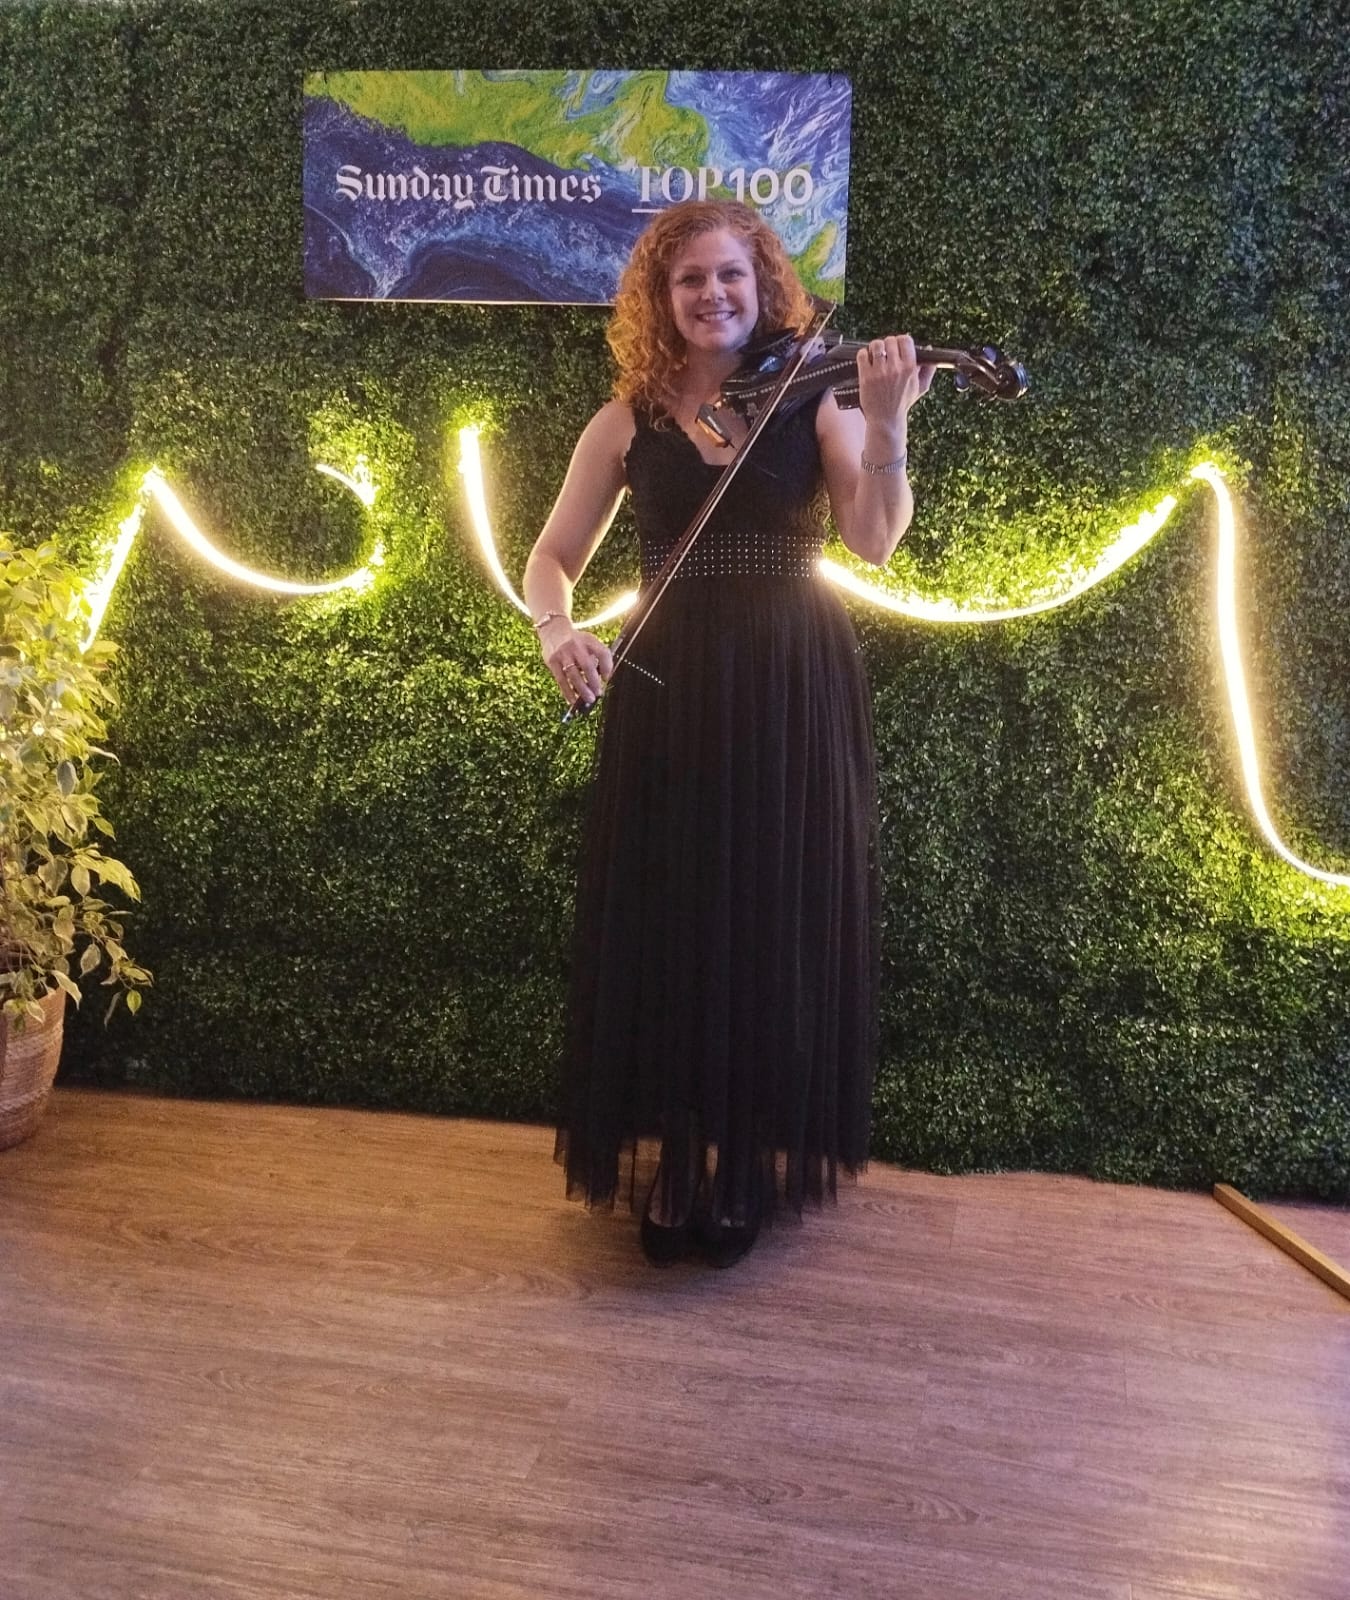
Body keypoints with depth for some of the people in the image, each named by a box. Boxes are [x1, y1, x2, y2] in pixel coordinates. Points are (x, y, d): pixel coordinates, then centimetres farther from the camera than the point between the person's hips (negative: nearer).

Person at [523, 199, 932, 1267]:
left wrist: (886, 425, -24)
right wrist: (557, 630, -12)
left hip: (795, 697, -1)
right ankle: (671, 1165, 21)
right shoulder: (629, 421, 7)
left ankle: (755, 1165, 21)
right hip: (669, 696, 1)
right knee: (667, 931, 5)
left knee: (780, 930, 4)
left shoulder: (814, 397, 3)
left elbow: (875, 544, -10)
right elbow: (552, 559, 8)